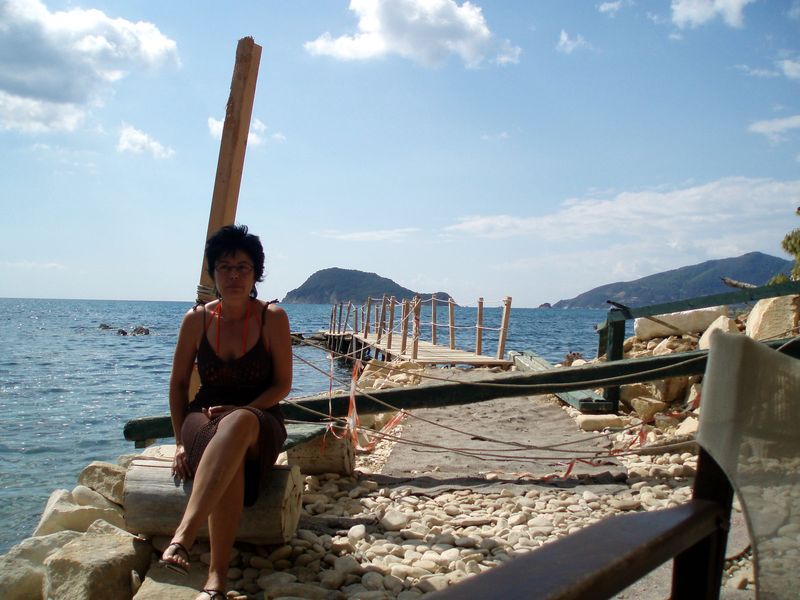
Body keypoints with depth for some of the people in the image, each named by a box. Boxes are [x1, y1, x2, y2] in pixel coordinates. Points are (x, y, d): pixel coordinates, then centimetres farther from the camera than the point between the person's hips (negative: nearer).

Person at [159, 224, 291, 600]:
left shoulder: (272, 317, -4)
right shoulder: (197, 319, 1)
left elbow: (283, 384, -2)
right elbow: (178, 382, 10)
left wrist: (238, 411, -17)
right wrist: (180, 439, 1)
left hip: (259, 420, -1)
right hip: (205, 418, 1)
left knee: (239, 423, -42)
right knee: (231, 457, -38)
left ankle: (183, 535, -50)